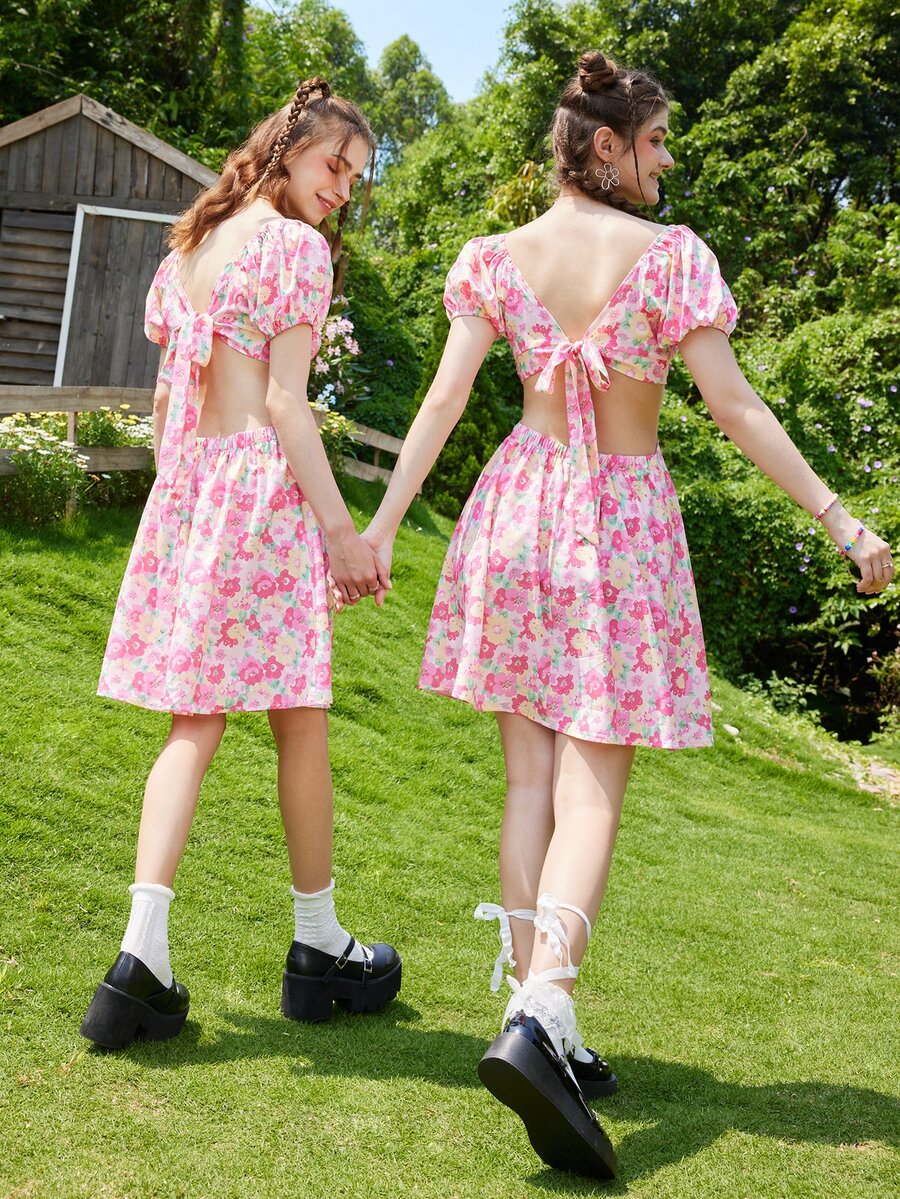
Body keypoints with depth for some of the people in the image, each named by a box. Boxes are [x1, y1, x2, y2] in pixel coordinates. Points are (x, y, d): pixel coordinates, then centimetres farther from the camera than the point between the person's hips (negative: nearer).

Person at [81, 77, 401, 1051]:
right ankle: (319, 947, 17)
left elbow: (165, 396, 17)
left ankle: (141, 961, -3)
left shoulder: (188, 246, 18)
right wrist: (340, 526, -14)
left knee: (194, 723, 6)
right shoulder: (296, 246, -4)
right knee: (298, 717, 4)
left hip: (183, 482, 7)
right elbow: (284, 400, -12)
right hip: (262, 480, -7)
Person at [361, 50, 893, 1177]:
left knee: (531, 777, 8)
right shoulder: (670, 254, -7)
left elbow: (444, 398, -2)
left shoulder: (497, 257, 3)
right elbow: (733, 405, -11)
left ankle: (539, 1021, 9)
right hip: (623, 518, -4)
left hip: (520, 510, 4)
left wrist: (381, 522, 2)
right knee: (592, 790, -5)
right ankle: (536, 1015, -24)